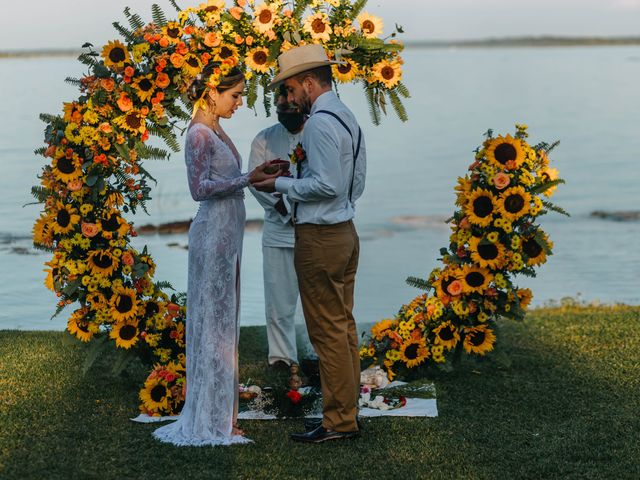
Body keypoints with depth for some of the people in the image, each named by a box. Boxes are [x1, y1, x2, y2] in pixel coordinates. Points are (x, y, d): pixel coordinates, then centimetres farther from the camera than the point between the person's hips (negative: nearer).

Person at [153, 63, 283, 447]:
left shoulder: (215, 131, 14)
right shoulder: (200, 134, -14)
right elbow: (200, 188, -21)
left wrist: (257, 176, 9)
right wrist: (247, 179, -23)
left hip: (227, 235, 10)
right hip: (214, 236, -10)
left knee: (223, 322, 12)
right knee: (215, 322, -5)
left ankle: (218, 413, 19)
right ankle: (212, 420, 1)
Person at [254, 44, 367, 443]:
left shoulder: (320, 122, -17)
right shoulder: (348, 117, 13)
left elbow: (326, 184, -23)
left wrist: (280, 184, -11)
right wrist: (295, 190, 18)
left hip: (320, 238, -10)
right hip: (346, 229, 10)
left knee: (327, 331, -4)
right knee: (344, 325, 13)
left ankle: (338, 422, 2)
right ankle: (348, 412, 21)